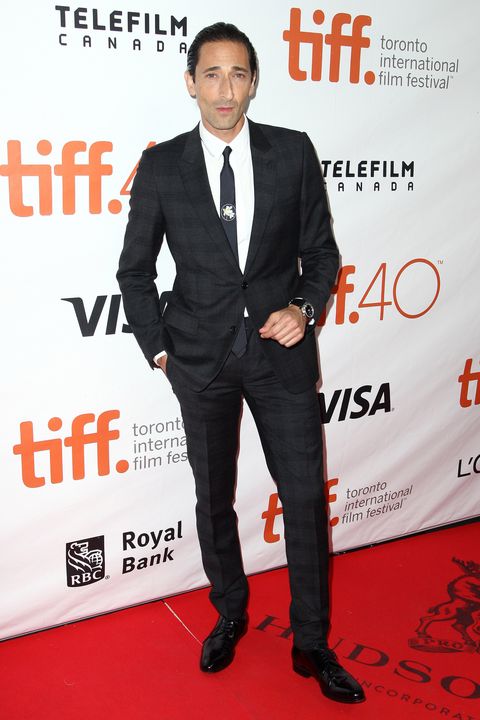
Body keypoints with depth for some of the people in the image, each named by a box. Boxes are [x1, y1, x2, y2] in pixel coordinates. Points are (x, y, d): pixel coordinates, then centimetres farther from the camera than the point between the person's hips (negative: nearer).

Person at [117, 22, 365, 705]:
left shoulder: (294, 152, 0)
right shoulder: (161, 166, -1)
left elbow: (321, 250, 6)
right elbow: (135, 270, 6)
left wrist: (305, 308, -11)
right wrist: (159, 349, 1)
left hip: (282, 349, 0)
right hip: (201, 358, 1)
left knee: (306, 497, 3)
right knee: (213, 500, 14)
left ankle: (312, 644, 23)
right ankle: (230, 615, 38)